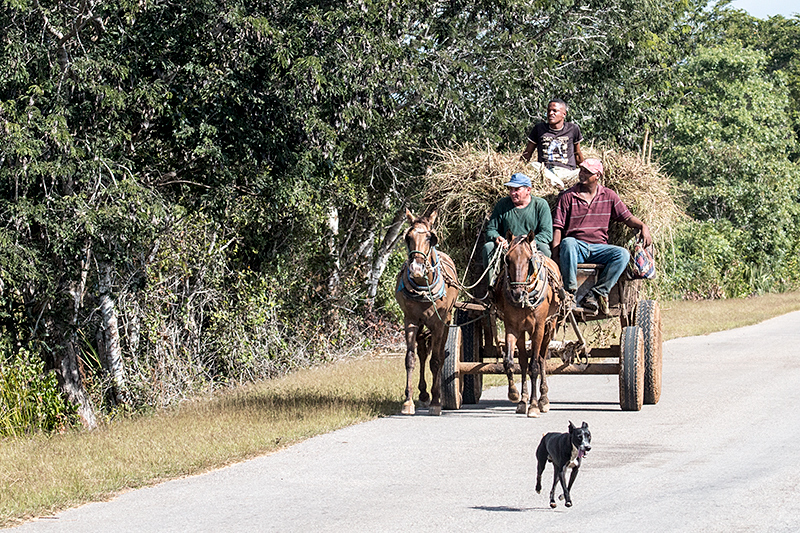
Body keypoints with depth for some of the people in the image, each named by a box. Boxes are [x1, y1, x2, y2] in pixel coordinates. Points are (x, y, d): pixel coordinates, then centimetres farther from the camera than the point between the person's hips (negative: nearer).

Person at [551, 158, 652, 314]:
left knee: (623, 254, -25)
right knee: (567, 243, -38)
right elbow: (558, 227, 1)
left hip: (599, 247, 3)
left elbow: (627, 218, 12)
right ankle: (571, 292, -37)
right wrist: (555, 254, -12)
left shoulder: (608, 196, 12)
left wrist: (643, 227, -10)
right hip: (577, 246, -2)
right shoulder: (567, 196, 5)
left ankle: (597, 292, -29)